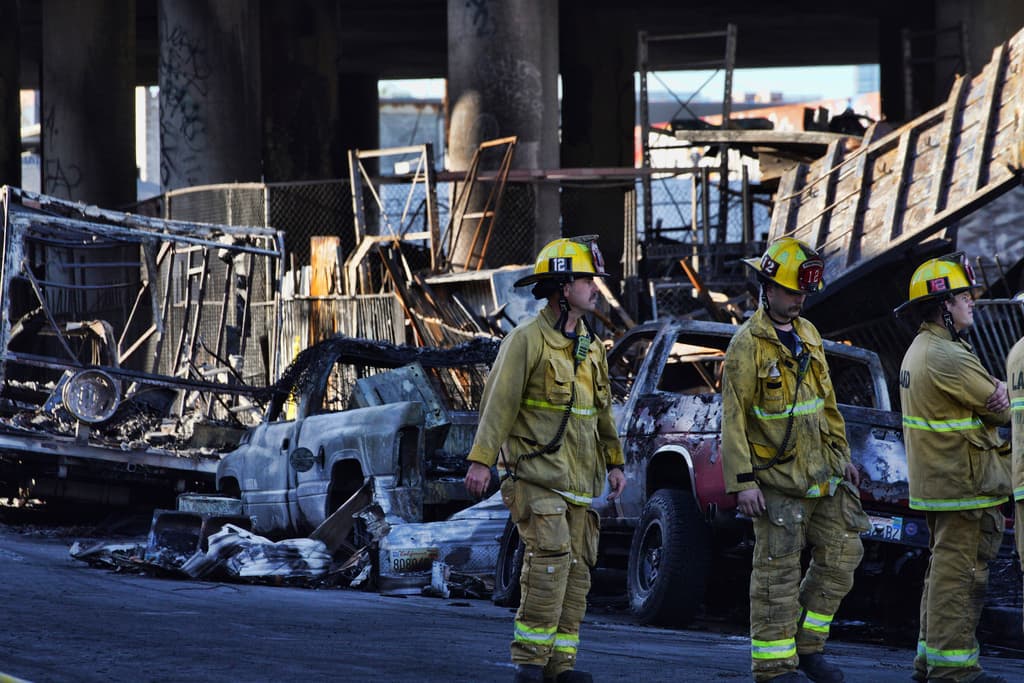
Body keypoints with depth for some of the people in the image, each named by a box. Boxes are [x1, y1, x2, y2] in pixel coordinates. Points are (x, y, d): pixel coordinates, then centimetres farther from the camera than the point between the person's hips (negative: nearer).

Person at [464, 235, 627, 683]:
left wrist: (614, 462, 16)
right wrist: (481, 461, -19)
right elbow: (498, 402, -13)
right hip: (536, 474, -8)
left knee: (577, 569, 5)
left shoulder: (591, 347, 15)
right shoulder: (527, 340, -9)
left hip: (578, 479, 8)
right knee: (551, 559, -18)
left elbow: (602, 410, 22)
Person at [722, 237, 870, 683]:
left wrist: (841, 454, 17)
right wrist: (743, 482, -19)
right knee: (778, 571, -3)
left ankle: (806, 646, 18)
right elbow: (733, 419, -15)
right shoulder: (748, 344, -12)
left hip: (821, 475, 8)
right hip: (777, 478, -8)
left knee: (841, 556, 8)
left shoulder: (808, 335, 12)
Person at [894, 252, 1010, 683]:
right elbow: (1002, 409, -13)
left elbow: (988, 395, 12)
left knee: (944, 569, 17)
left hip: (934, 481, 10)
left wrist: (996, 390, -8)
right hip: (962, 486, -10)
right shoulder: (948, 357, -20)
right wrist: (1002, 398, 8)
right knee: (960, 572, -6)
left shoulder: (919, 352, 13)